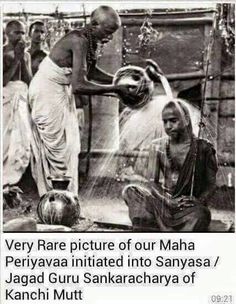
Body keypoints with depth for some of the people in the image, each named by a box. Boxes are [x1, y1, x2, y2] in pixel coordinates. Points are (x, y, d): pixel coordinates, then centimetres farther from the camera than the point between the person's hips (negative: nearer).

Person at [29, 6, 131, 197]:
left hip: (61, 92, 9)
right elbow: (79, 86, -34)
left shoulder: (88, 40, 0)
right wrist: (115, 89, -30)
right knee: (58, 147, -3)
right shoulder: (79, 41, -28)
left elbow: (91, 73, 12)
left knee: (69, 144, 12)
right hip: (48, 93, -9)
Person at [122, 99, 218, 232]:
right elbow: (153, 180, 10)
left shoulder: (203, 148, 0)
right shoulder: (158, 146, 9)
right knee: (131, 191, -21)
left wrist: (200, 201, -16)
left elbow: (211, 184, 3)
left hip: (188, 203, -3)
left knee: (199, 215, -36)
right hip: (161, 199, 3)